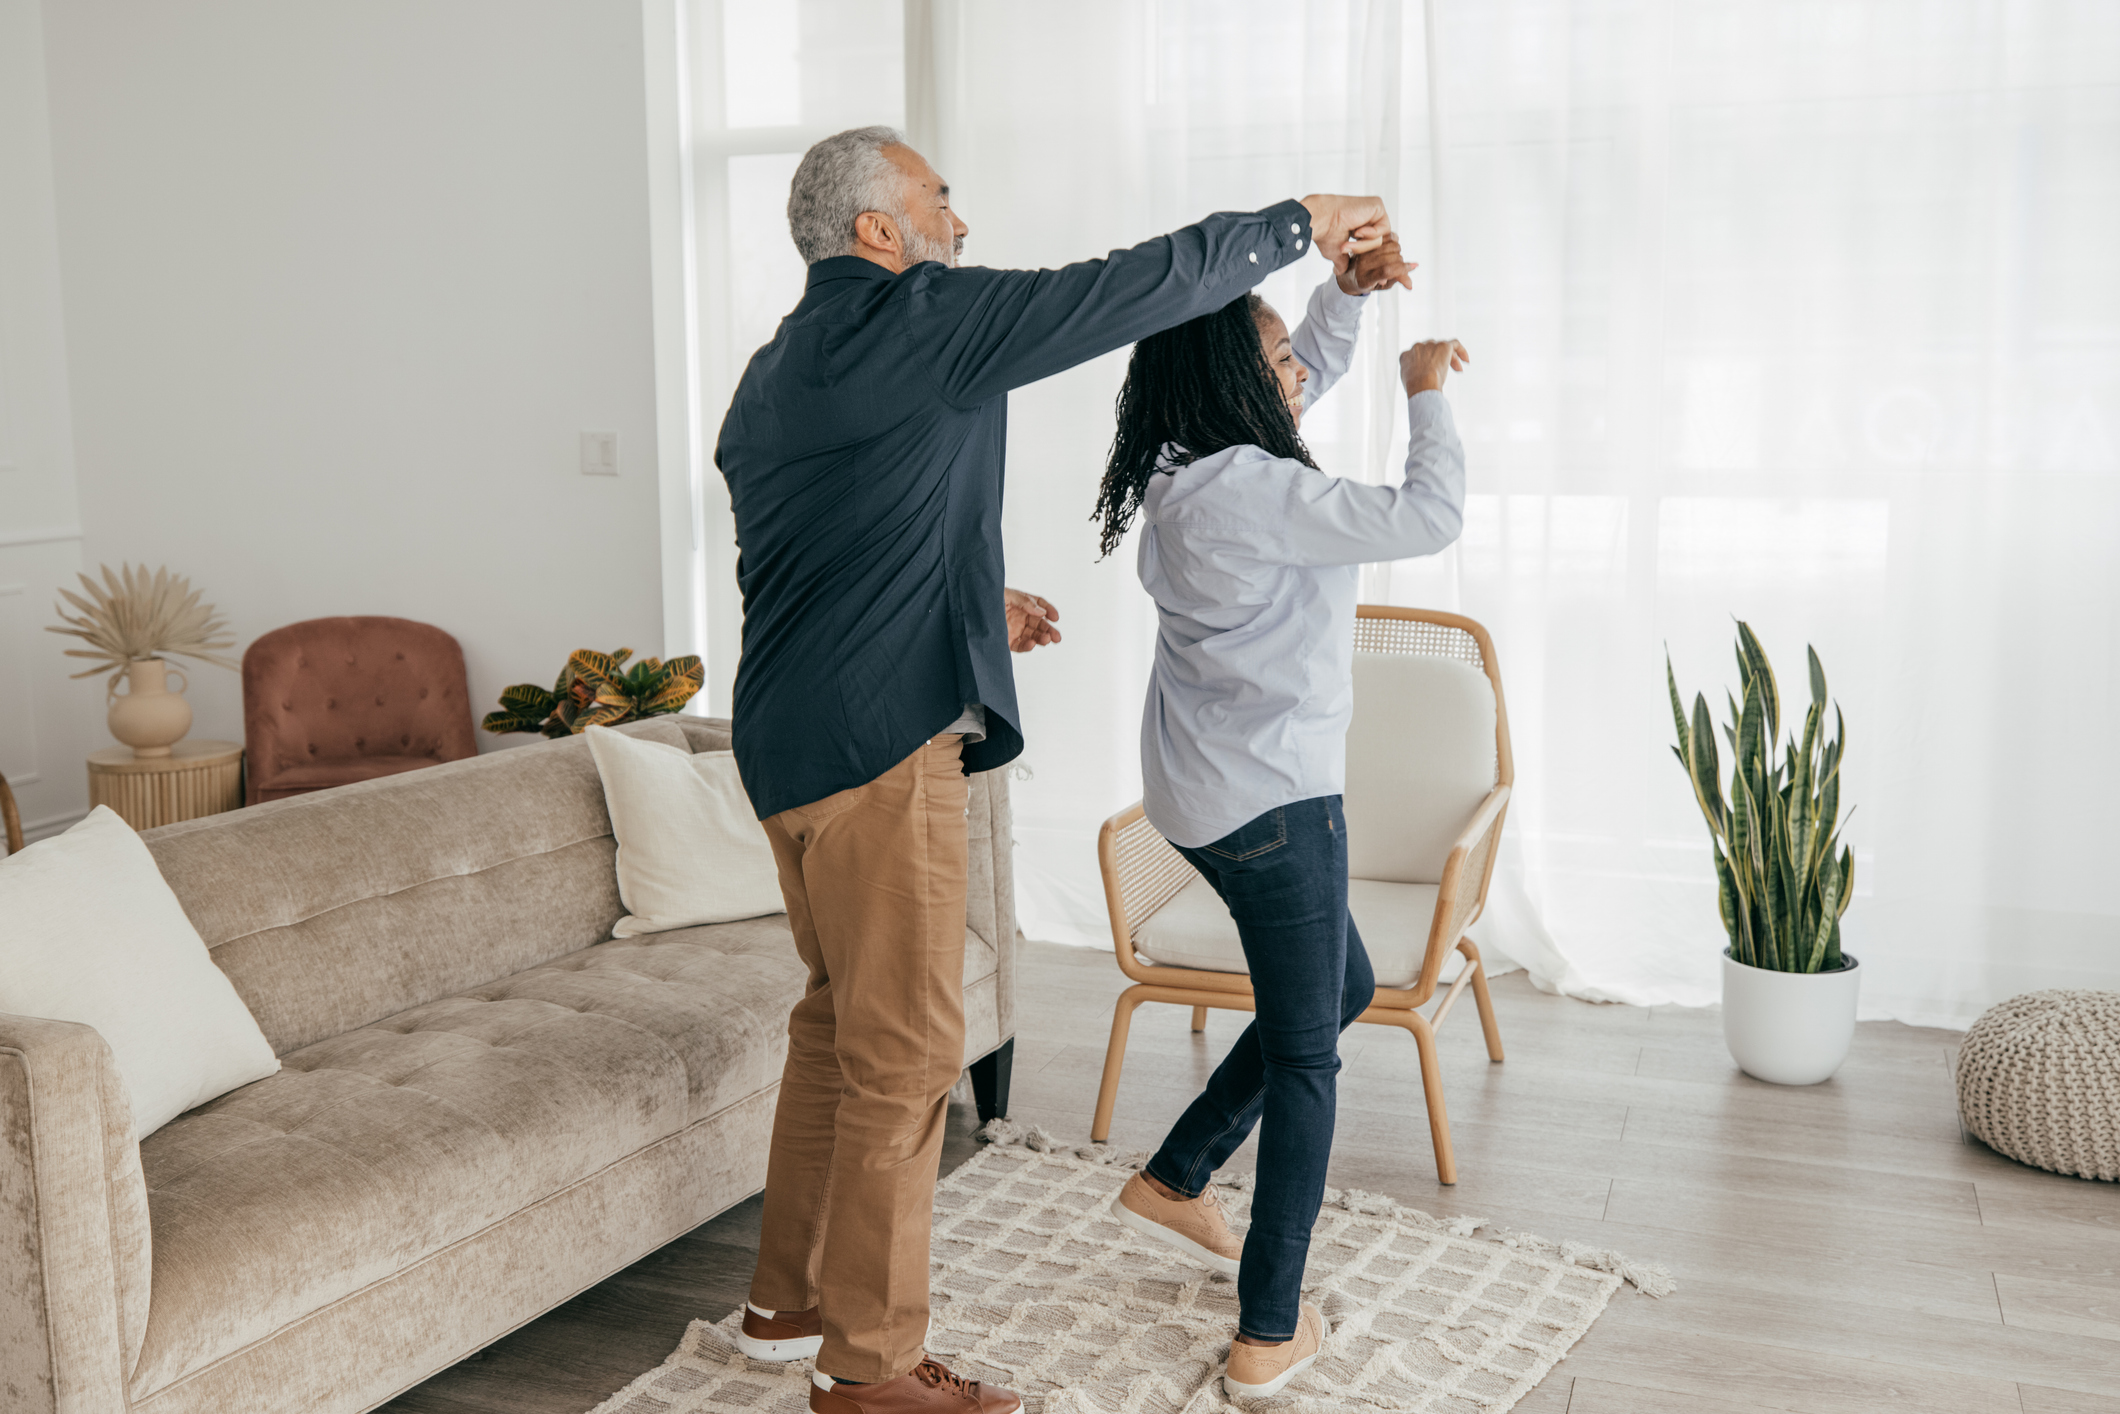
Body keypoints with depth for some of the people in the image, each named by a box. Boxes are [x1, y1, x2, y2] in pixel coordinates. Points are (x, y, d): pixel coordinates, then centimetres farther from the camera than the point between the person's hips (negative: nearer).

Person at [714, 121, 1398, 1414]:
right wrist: (1297, 225, 1)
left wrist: (972, 608, 23)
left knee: (841, 1024, 19)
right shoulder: (906, 320, -11)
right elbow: (1125, 291, -11)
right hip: (876, 741, -10)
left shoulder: (779, 368, 17)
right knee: (904, 1049, -1)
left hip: (798, 736, 10)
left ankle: (790, 1301, 32)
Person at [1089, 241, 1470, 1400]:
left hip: (1205, 789, 10)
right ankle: (1268, 1334, 8)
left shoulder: (1190, 471, 7)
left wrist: (1348, 286, 8)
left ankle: (1173, 1183, 31)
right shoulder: (1255, 489, -21)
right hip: (1271, 796, -10)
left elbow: (1311, 370, 22)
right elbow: (1428, 519, -18)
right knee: (1304, 1059, 1)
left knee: (1343, 990, 25)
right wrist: (1426, 394, -4)